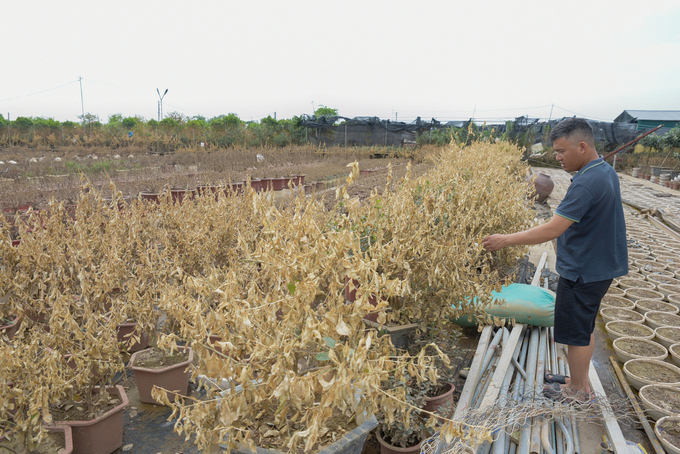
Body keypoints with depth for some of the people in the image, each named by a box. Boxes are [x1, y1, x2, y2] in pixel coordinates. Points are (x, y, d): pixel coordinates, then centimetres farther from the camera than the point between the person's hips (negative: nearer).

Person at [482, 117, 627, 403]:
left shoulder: (587, 183, -27)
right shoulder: (606, 172, 5)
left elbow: (552, 230, -31)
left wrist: (506, 240, -25)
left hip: (583, 272, -10)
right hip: (599, 265, 10)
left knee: (575, 331, 7)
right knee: (584, 327, 22)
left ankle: (578, 390, 24)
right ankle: (579, 379, 38)